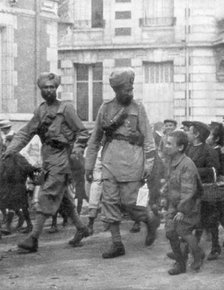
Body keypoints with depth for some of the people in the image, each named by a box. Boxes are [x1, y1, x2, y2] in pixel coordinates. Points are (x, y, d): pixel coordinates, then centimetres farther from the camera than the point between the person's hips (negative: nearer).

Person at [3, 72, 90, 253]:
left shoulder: (66, 109, -6)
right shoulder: (40, 111, 12)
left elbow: (82, 132, -4)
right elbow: (26, 132, 11)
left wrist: (76, 151, -18)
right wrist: (11, 149, -1)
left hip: (61, 157, -7)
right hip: (48, 158, 7)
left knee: (47, 196, -12)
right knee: (62, 197, 14)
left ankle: (34, 238, -16)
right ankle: (81, 228, 29)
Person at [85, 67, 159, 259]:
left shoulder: (138, 108, 3)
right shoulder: (105, 108, 9)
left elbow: (148, 139, 1)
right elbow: (95, 138, 15)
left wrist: (148, 165, -6)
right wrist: (89, 165, 13)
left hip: (131, 158, -3)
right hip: (110, 160, 3)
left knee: (129, 201, -6)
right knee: (109, 201, -1)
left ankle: (151, 220, 24)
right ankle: (117, 245, 5)